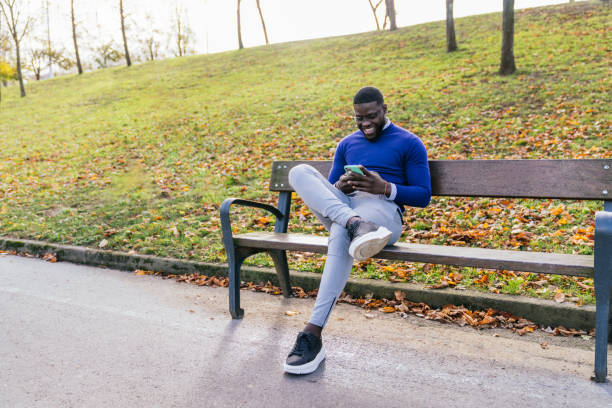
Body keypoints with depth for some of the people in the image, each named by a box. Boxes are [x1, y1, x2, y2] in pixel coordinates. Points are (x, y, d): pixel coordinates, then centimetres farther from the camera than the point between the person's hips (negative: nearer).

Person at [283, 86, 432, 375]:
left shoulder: (409, 144, 13)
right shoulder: (347, 144, 27)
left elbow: (423, 196, 6)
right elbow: (326, 189, 25)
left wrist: (384, 187, -12)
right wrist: (340, 186, -1)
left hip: (383, 209, -4)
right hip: (341, 205, 5)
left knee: (341, 232, -40)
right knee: (300, 172, -22)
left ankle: (313, 334, -41)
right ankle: (357, 226, -45)